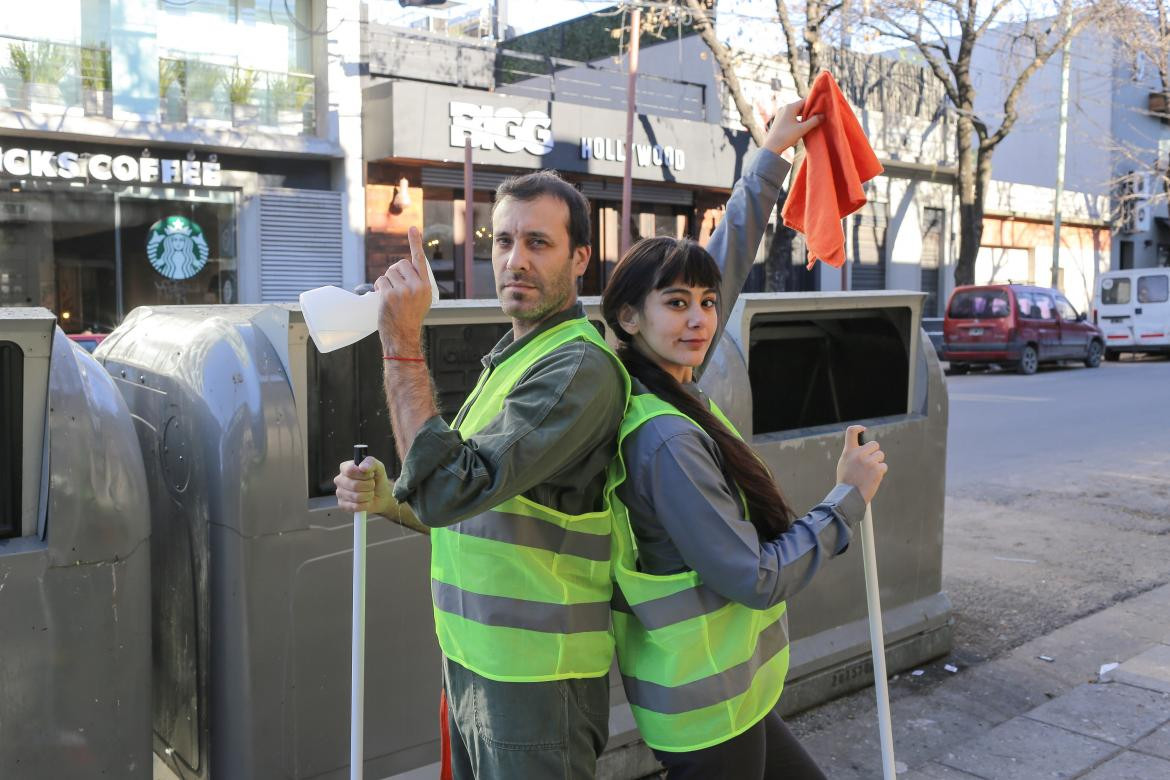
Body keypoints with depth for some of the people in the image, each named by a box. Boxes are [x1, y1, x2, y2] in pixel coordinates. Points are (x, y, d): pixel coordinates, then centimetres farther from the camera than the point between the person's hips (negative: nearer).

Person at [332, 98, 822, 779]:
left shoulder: (577, 366, -20)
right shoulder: (514, 359, 10)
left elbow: (450, 490, -29)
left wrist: (403, 344, -27)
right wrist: (390, 496, -2)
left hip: (536, 683, -9)